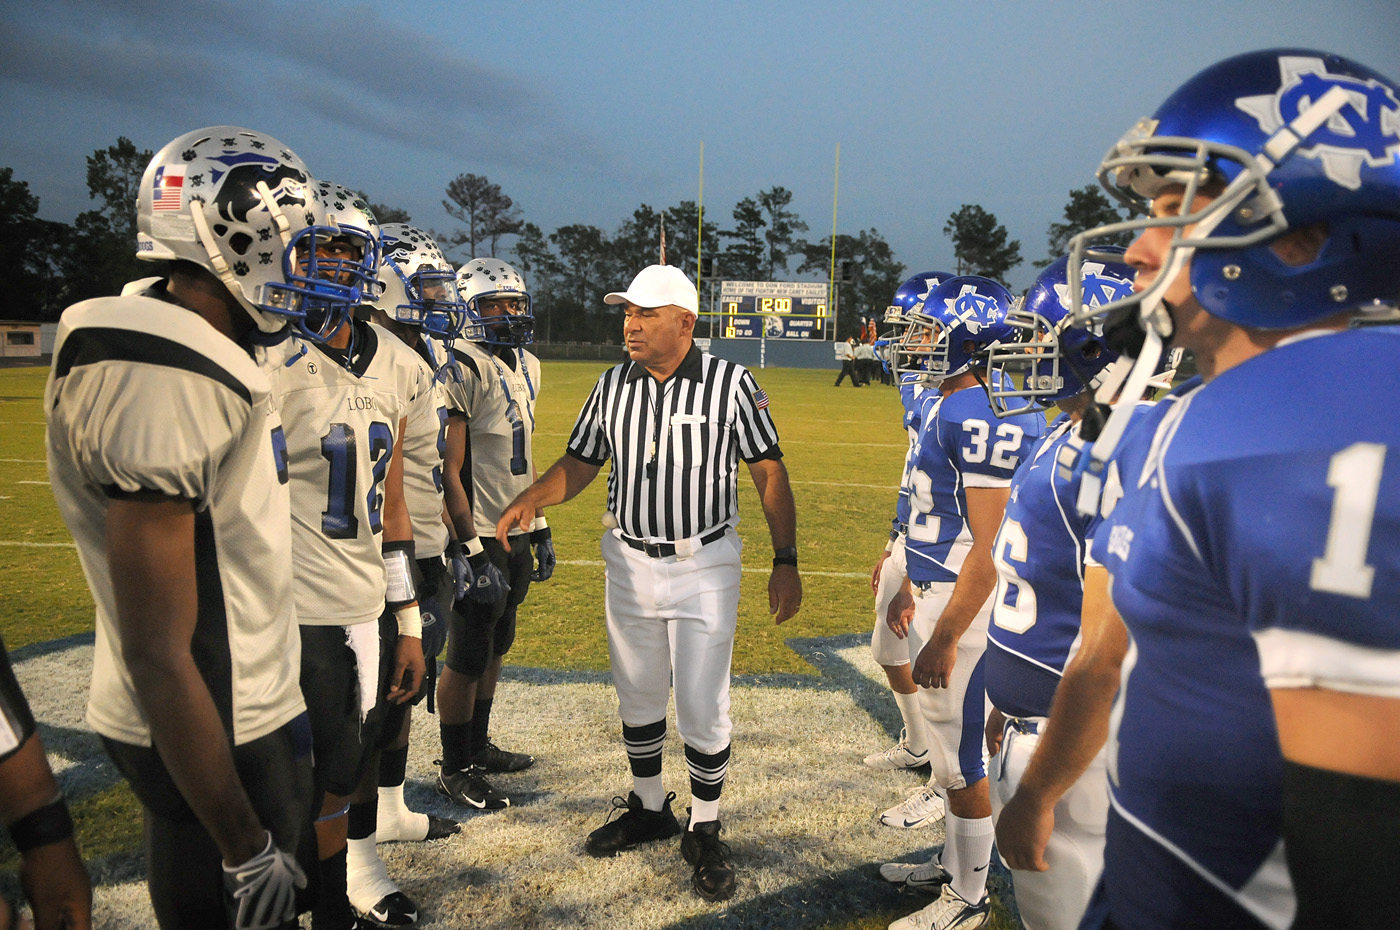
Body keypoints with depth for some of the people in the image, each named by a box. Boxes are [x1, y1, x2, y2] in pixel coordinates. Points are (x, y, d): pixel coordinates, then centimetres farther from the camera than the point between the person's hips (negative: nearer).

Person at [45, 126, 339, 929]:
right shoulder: (162, 383, -25)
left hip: (256, 710, 9)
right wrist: (246, 849, -19)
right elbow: (157, 656, -25)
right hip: (211, 741, -9)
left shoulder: (209, 358, 6)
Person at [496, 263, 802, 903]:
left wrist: (786, 560, -11)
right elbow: (580, 464, 7)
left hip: (704, 568, -4)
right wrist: (528, 500, -12)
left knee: (703, 710, 3)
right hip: (629, 563, 4)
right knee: (637, 699, 16)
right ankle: (648, 808, 38)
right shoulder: (612, 386, 2)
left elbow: (768, 473, -7)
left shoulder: (730, 384, -10)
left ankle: (704, 831, 24)